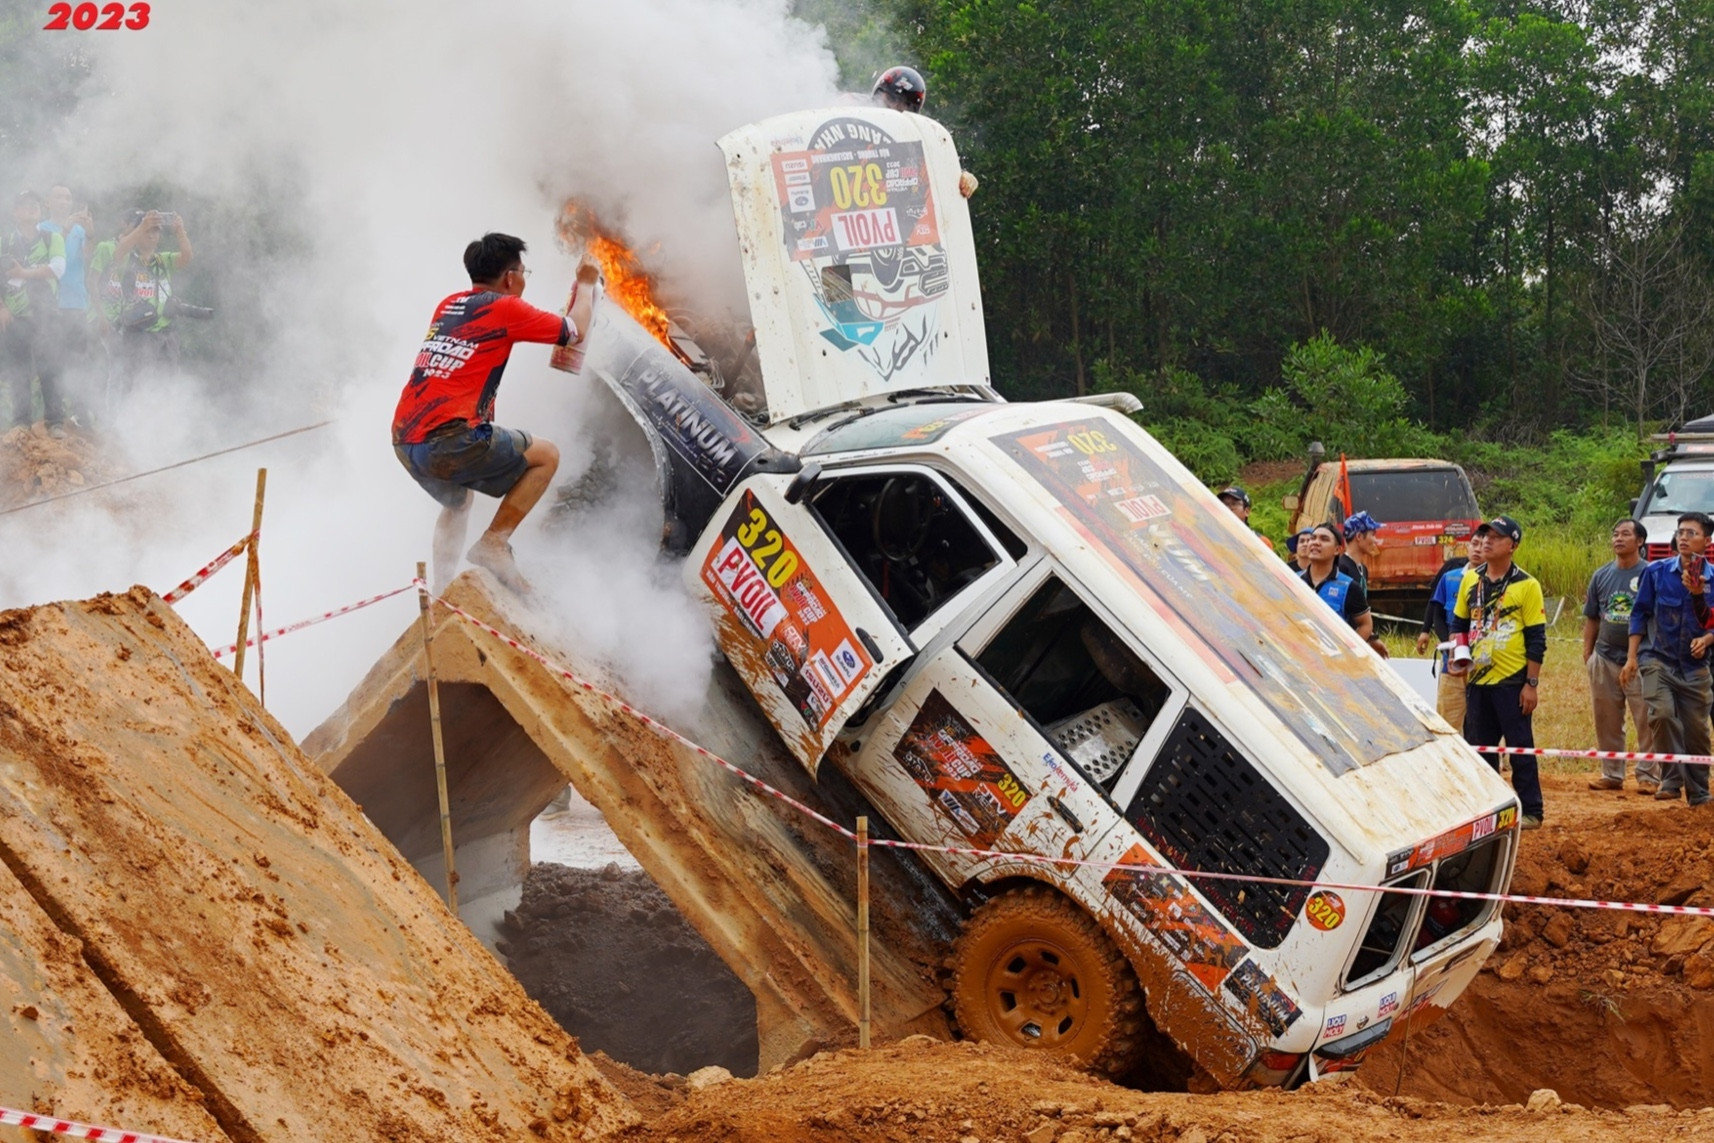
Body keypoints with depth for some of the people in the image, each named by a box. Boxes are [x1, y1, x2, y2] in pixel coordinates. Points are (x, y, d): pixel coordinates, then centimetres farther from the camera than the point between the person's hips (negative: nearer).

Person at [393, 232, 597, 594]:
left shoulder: (448, 305, 20)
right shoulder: (506, 308, 0)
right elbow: (575, 332, 11)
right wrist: (586, 284, 29)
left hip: (404, 441, 8)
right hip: (450, 438, -8)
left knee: (456, 501, 35)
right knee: (546, 455, 8)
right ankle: (493, 544, 0)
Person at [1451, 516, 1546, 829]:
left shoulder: (1526, 585, -6)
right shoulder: (1470, 580, 8)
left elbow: (1536, 639, -7)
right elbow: (1459, 623, 18)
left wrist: (1532, 684, -11)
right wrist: (1458, 650, -2)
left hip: (1512, 682, -5)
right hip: (1477, 679, 5)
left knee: (1520, 747, -1)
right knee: (1480, 747, 11)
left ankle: (1530, 812, 7)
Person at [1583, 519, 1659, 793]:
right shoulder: (1601, 575, 10)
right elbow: (1592, 619, 14)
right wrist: (1587, 654, 8)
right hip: (1605, 659, 4)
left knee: (1646, 721, -4)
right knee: (1606, 721, 8)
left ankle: (1648, 775, 4)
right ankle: (1612, 774, 18)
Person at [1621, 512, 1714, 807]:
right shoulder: (1656, 571, -2)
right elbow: (1640, 613, 2)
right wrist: (1632, 656, -2)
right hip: (1658, 659, -1)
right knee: (1662, 714, -23)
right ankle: (1672, 779, -12)